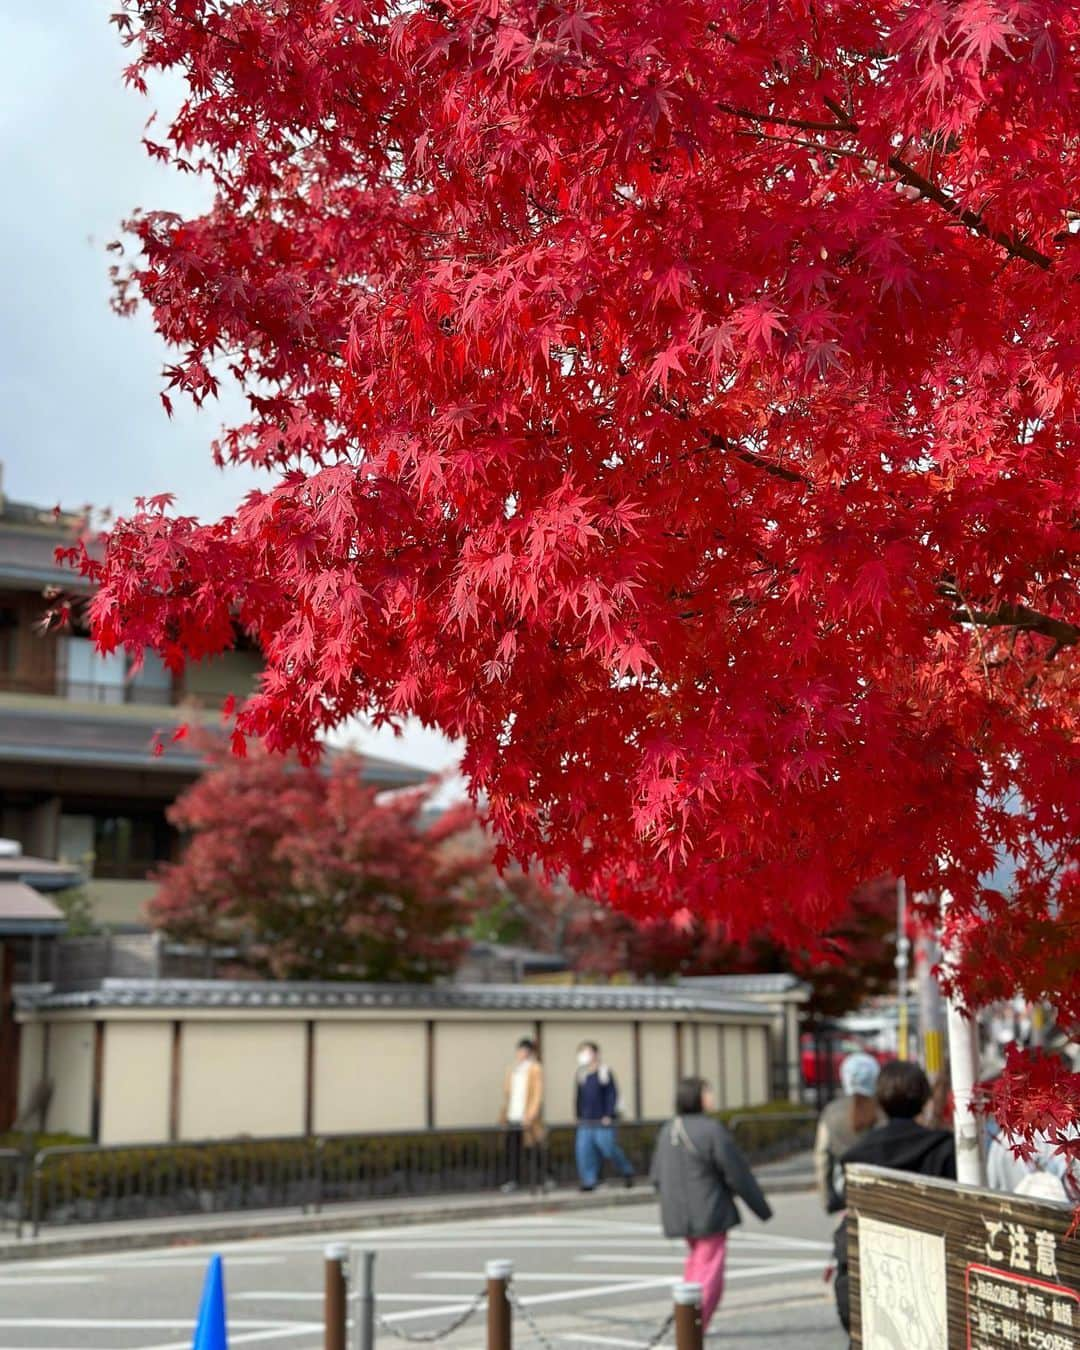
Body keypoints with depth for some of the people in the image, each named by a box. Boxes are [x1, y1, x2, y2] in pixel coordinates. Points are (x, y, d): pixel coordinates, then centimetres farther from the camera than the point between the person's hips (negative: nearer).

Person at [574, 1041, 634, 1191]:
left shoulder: (604, 1073, -5)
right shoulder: (580, 1074, 11)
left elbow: (612, 1095, -8)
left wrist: (609, 1115, -13)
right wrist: (577, 1115, 13)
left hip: (602, 1121, -5)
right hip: (585, 1122, 5)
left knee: (609, 1149, -4)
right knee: (584, 1151, -4)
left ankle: (627, 1171, 19)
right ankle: (589, 1181, 3)